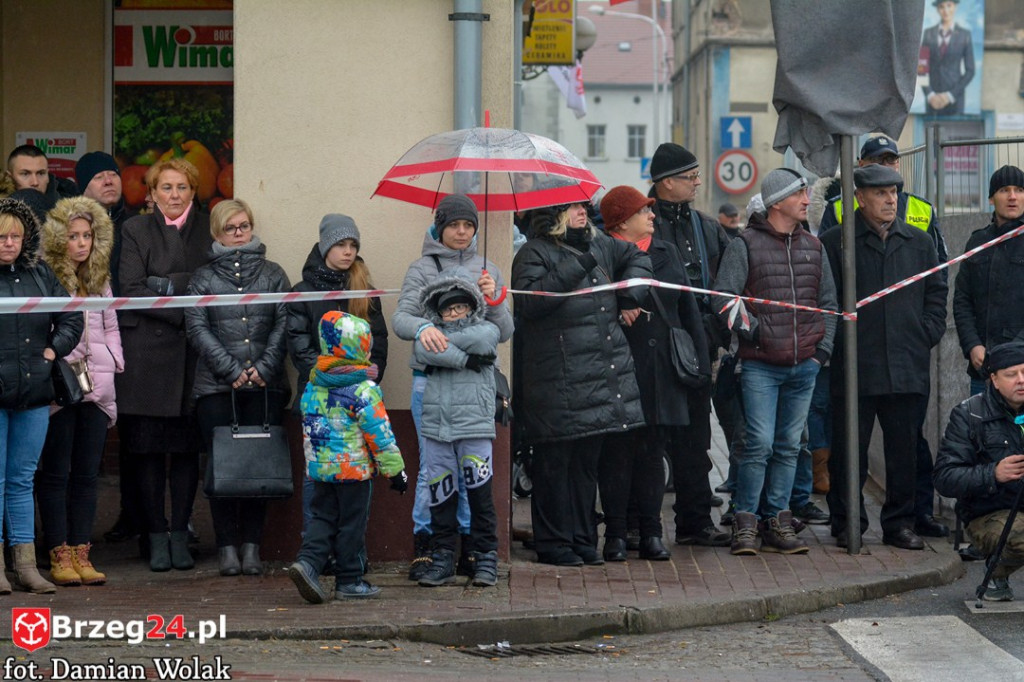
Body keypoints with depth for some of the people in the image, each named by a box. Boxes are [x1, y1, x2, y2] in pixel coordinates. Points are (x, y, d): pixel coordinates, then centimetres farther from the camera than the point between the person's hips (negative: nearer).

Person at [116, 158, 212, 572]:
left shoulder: (208, 230, 12)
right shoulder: (136, 231, 7)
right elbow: (132, 289, -3)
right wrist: (183, 313, -12)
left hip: (194, 352, 2)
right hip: (147, 351, -2)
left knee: (187, 448, 2)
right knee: (150, 449, -1)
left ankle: (180, 535, 9)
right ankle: (157, 537, 5)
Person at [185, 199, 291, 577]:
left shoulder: (272, 273, 14)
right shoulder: (204, 277, 11)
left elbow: (284, 324, 6)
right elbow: (197, 328, 1)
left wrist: (264, 367, -8)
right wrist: (232, 370, -9)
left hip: (265, 386, 1)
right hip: (216, 387, -1)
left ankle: (252, 546, 3)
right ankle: (227, 546, 1)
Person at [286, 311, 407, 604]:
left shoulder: (313, 385, 6)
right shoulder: (362, 389, -15)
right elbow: (379, 433, -14)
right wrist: (395, 470, -7)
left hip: (320, 467, 6)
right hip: (354, 467, -6)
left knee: (323, 516, 12)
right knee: (351, 523, 3)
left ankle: (308, 561, -8)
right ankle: (349, 581, 9)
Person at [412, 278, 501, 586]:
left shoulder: (486, 329, 11)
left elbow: (482, 340, -12)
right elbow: (423, 350, -8)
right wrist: (465, 359, -11)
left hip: (475, 425, -2)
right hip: (436, 427, 2)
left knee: (480, 494, -3)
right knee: (440, 496, 4)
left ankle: (485, 559, 6)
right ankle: (442, 559, 13)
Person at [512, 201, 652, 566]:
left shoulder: (598, 245, 14)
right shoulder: (534, 254, -7)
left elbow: (638, 258, 29)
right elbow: (529, 301, -22)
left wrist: (630, 297, 13)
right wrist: (578, 265, -21)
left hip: (601, 377, 7)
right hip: (559, 382, -7)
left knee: (588, 460, 12)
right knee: (556, 460, -2)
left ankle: (583, 539, 20)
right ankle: (553, 543, 5)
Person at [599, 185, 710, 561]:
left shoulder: (667, 253, 14)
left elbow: (688, 311, 15)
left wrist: (700, 362, 11)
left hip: (661, 373, 5)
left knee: (653, 452, 8)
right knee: (617, 453, -1)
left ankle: (651, 533, 13)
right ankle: (615, 534, 6)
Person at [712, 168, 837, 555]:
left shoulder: (813, 248, 14)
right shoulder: (745, 246, -2)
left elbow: (828, 302, 20)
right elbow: (724, 298, -7)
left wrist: (823, 347, 10)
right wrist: (754, 333, -11)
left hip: (804, 366, 5)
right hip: (761, 366, -5)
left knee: (789, 447, 7)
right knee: (759, 444, -11)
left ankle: (777, 523, 14)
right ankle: (745, 524, -2)